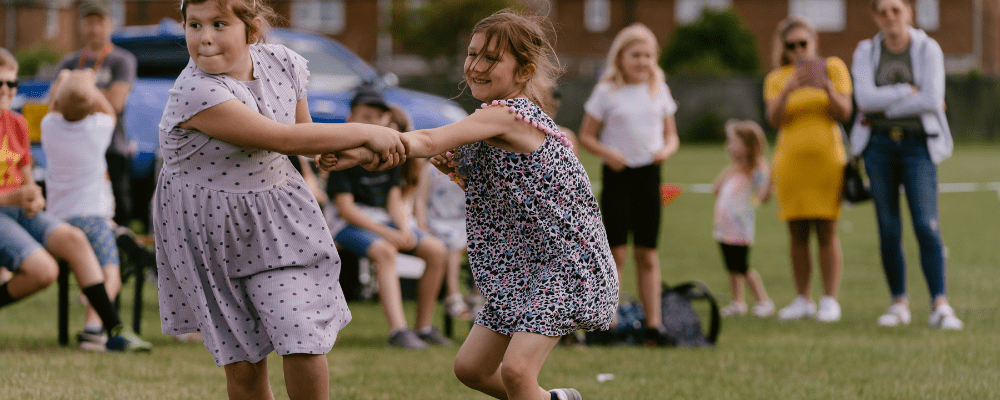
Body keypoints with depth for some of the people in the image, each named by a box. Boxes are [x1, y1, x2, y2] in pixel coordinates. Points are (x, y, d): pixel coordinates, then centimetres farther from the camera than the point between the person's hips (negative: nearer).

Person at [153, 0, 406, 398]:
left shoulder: (281, 63, -7)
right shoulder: (195, 94, -28)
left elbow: (306, 132, 12)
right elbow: (283, 140, -26)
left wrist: (360, 153, -5)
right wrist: (365, 133, -18)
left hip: (277, 218, 4)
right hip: (210, 229, -4)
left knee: (303, 342, -7)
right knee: (242, 365, 2)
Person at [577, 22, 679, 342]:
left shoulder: (660, 91, 9)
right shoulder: (606, 92, -1)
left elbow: (671, 135, 14)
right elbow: (586, 136, 0)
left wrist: (667, 149, -8)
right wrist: (606, 153, -18)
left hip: (648, 173, 3)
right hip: (617, 174, -3)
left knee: (647, 254, 5)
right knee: (617, 251, -5)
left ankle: (653, 323, 6)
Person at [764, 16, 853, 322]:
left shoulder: (833, 67, 5)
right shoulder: (776, 79, 9)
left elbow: (844, 113, -2)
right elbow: (774, 119, -5)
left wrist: (827, 87, -18)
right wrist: (788, 90, -20)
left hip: (826, 159, -2)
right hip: (791, 159, 2)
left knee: (826, 232, -6)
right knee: (797, 233, 1)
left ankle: (830, 300, -4)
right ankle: (803, 300, 7)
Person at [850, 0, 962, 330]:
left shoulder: (928, 49, -2)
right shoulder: (866, 52, 5)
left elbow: (932, 100, -14)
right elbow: (865, 98, -10)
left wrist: (883, 107, -11)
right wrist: (909, 92, -14)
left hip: (918, 145, -2)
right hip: (879, 145, 2)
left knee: (927, 226, -13)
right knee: (889, 229, 2)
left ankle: (940, 307, -17)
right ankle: (899, 304, 11)